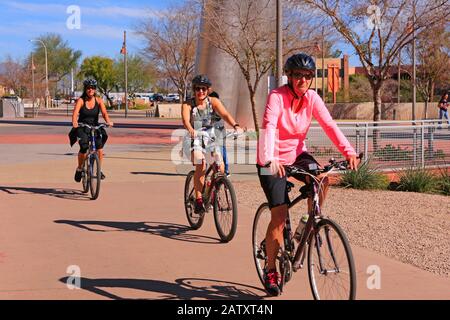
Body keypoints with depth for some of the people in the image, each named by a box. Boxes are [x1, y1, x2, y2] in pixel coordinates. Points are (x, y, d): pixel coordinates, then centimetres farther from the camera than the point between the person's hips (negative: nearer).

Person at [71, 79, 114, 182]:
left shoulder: (98, 101, 0)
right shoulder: (81, 100, -6)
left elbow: (104, 113, -14)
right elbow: (75, 113, -21)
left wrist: (108, 121, -35)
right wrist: (74, 123, -42)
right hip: (82, 127, -2)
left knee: (99, 146, -22)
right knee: (84, 147, -23)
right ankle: (79, 169, 2)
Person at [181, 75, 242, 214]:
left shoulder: (213, 102, -6)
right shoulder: (188, 105, -10)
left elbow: (225, 114, -22)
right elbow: (186, 120, -28)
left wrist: (235, 126, -42)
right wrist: (191, 130, -52)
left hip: (213, 137, 2)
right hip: (196, 139, -2)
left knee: (220, 166, -16)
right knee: (201, 166, -25)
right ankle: (198, 201, -19)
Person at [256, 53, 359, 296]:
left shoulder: (312, 98, -6)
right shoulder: (277, 97, -21)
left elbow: (329, 125, -15)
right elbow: (268, 128, -35)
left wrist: (348, 152, -29)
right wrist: (269, 159, -51)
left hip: (297, 154, 4)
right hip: (273, 161, -4)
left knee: (321, 178, -27)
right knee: (280, 214, -10)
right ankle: (270, 270, 6)